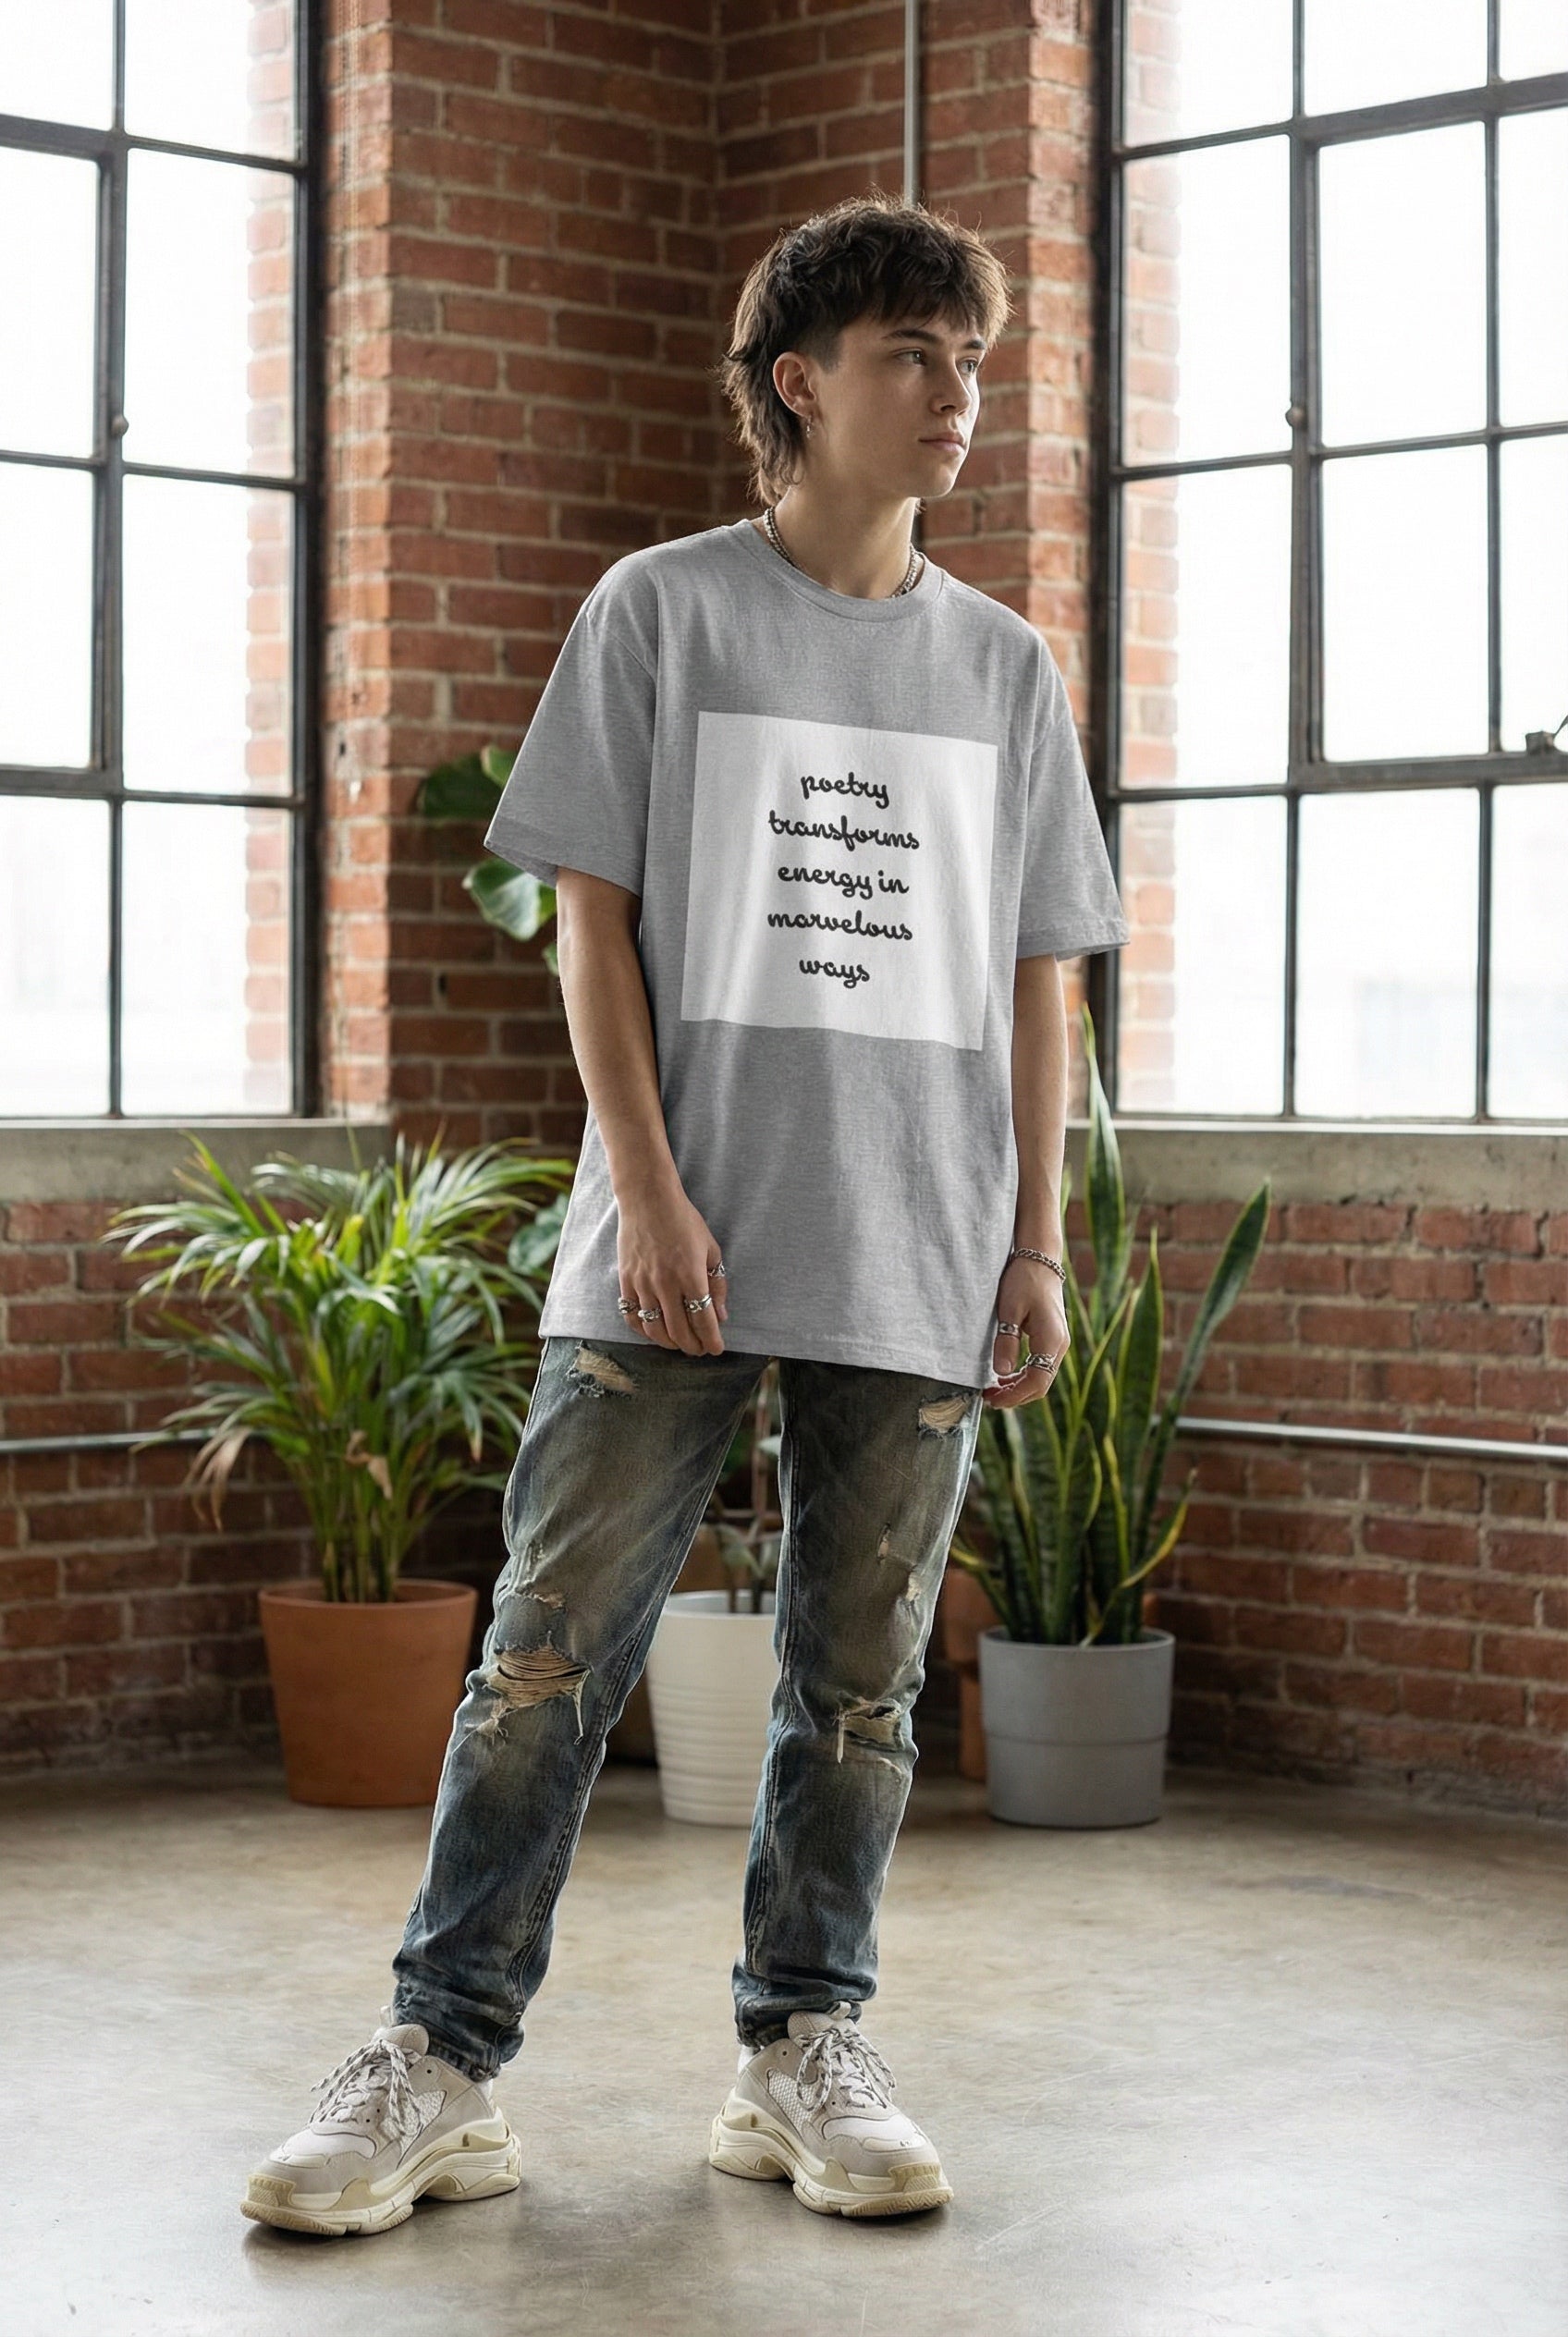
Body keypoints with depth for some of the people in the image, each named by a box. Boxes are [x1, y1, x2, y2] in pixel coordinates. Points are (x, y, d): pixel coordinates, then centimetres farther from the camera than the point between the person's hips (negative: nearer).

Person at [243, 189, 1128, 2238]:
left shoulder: (1005, 665, 13)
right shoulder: (661, 610, 4)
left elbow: (1034, 976, 13)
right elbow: (594, 916, -1)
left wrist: (1039, 1247, 5)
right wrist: (649, 1192, -10)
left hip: (921, 1268, 3)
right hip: (676, 1257, -3)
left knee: (860, 1678, 7)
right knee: (552, 1654, -4)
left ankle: (805, 2059, 18)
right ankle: (440, 2067, 3)